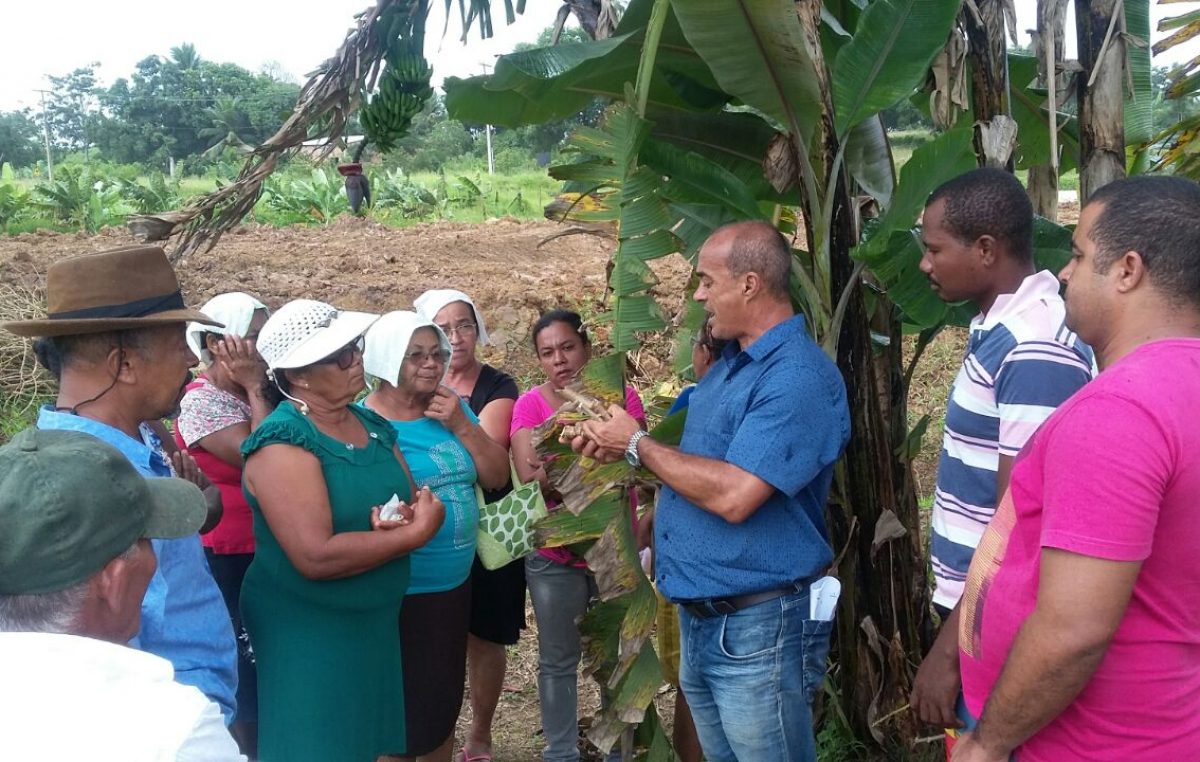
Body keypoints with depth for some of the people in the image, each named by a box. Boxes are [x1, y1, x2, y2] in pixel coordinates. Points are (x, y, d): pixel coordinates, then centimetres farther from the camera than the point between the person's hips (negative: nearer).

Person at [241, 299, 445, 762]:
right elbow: (317, 556, -29)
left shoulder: (373, 426, 5)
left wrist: (408, 515, -16)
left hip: (375, 625, 7)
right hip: (305, 635, -7)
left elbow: (421, 503, 7)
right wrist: (413, 534, -21)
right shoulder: (283, 442, -20)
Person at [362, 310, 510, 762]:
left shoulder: (454, 407, 4)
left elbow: (498, 477, 1)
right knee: (402, 713, 6)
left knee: (445, 700, 21)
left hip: (456, 585, 6)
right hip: (400, 595, -6)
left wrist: (461, 425, -11)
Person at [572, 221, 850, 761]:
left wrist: (638, 444, -16)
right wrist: (617, 446, 2)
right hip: (699, 619, 9)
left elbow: (734, 495, -29)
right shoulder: (727, 366, 12)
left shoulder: (799, 376, -21)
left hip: (759, 626, -9)